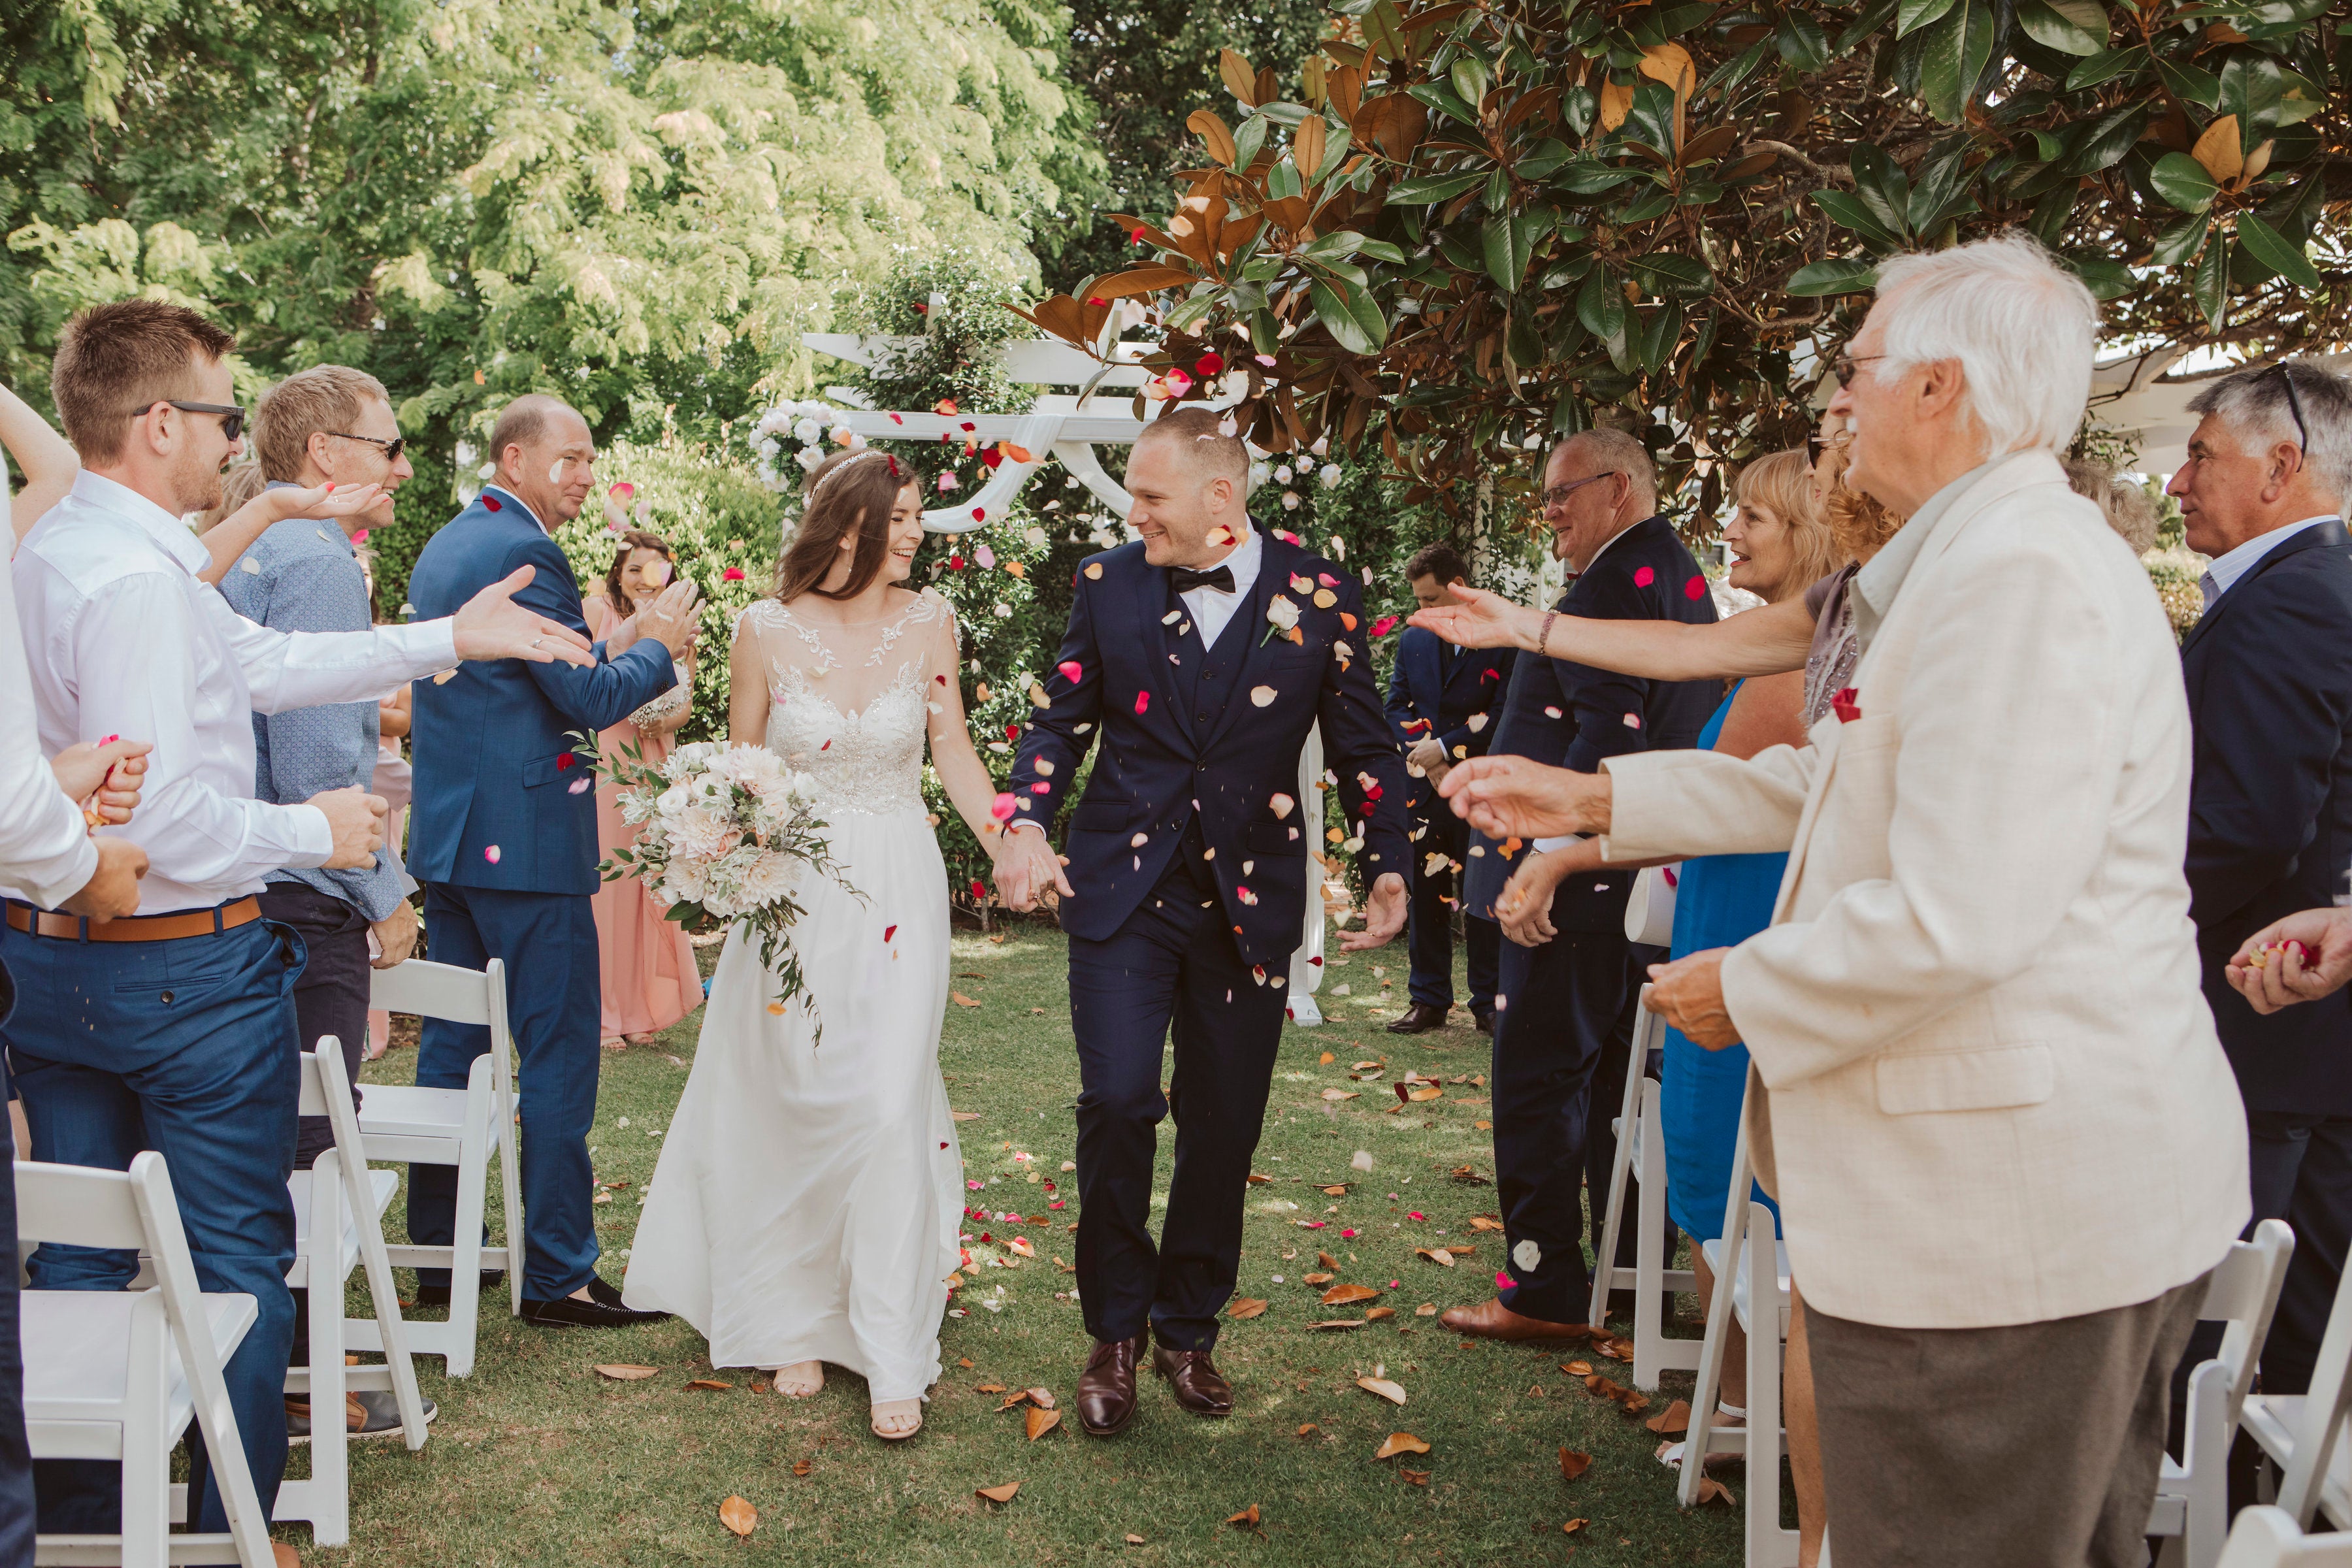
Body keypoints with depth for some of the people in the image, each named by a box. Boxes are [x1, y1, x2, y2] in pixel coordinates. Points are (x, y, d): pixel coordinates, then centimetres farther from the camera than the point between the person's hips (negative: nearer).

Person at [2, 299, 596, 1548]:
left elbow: (262, 663, 11)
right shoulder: (138, 579, -23)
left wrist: (449, 638, 12)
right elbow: (162, 815, -28)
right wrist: (313, 832, -12)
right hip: (184, 969, -9)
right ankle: (235, 1527, 17)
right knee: (239, 1260, 6)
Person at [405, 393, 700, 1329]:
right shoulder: (524, 551, -15)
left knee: (452, 1042, 15)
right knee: (558, 1051, -3)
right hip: (525, 839, -10)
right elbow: (592, 699, -16)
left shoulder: (443, 547, 16)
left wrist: (618, 647, 19)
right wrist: (657, 646, 0)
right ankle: (558, 1275, 3)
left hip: (446, 832, 10)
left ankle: (436, 1252, 24)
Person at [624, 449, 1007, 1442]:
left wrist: (1008, 847, -7)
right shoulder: (768, 629, -5)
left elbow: (952, 750, 7)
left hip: (897, 888, 0)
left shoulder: (928, 622, -2)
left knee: (887, 1107, -7)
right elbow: (738, 769, 5)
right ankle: (796, 1320, 27)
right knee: (792, 1109, 7)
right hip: (792, 888, 0)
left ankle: (893, 1356, 3)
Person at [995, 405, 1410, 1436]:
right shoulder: (1109, 584, 3)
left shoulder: (1317, 594, -1)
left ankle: (1189, 1329, 28)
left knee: (1224, 1125, 8)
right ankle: (1116, 1330, 10)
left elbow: (1363, 745, 5)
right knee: (1116, 1101, -12)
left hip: (1248, 897, 0)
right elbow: (1062, 719, 8)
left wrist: (1389, 869, -2)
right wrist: (1028, 822, -8)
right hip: (1122, 887, 0)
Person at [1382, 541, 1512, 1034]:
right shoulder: (1412, 640, 13)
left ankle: (1488, 1004, 11)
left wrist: (1446, 747, -12)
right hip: (1425, 789, 4)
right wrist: (1424, 756, -5)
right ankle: (1429, 1001, 15)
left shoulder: (1504, 639, -4)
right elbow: (1396, 706, 11)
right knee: (1426, 897, 7)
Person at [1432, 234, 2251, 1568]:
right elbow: (1826, 778, 23)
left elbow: (1955, 921, -28)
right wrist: (1594, 798, 21)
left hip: (2010, 1218, -11)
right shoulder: (1998, 552, 15)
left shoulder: (2019, 571, -21)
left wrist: (1748, 989, -12)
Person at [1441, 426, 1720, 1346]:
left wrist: (1553, 853, -23)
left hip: (1584, 884, -11)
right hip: (1644, 881, 11)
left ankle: (1545, 1291, 1)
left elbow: (1608, 731, -24)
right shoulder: (1681, 576, 18)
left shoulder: (1618, 580, -14)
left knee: (1537, 1075, -4)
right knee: (1616, 1076, 16)